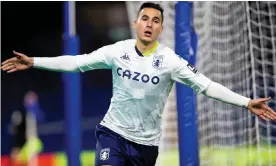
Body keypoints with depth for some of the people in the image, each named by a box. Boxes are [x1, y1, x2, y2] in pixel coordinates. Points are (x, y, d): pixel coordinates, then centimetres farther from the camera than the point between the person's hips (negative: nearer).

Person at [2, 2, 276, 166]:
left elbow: (204, 84, -17)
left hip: (146, 141, 0)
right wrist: (33, 62, -7)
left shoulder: (169, 60, -12)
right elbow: (77, 62, -2)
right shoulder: (118, 51, -6)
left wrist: (247, 103, -26)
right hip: (113, 131, 0)